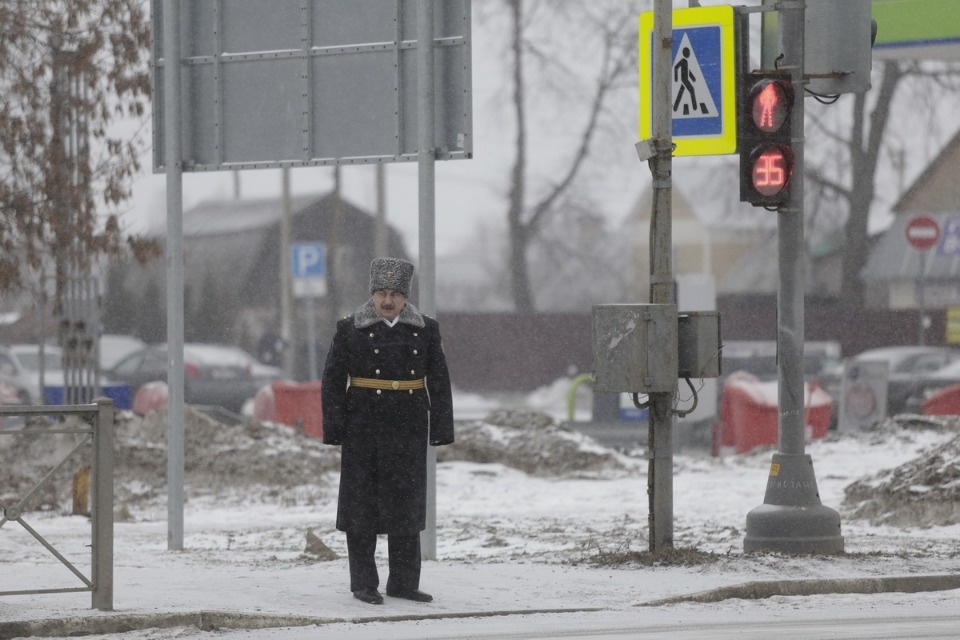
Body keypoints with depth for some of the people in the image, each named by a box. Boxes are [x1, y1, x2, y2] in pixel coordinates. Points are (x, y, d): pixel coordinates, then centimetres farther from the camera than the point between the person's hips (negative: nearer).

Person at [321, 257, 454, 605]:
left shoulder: (425, 330, 6)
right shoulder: (350, 329, -1)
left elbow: (439, 381, 6)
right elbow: (332, 381, -1)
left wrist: (441, 430, 1)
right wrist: (334, 431, -7)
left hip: (409, 430, 2)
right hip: (364, 428, -2)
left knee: (406, 503, 5)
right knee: (362, 503, 1)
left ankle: (403, 582, 12)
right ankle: (363, 583, 8)